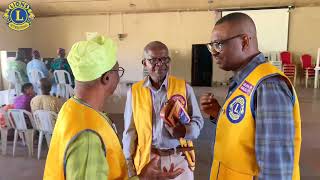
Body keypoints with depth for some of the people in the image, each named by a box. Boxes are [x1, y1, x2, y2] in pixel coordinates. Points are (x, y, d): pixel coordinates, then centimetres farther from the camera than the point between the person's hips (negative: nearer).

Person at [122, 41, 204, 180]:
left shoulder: (184, 88, -5)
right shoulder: (134, 92, -5)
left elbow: (197, 121, -2)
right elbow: (130, 132, 0)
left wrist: (182, 131, -22)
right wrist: (129, 164, 1)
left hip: (179, 158, 0)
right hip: (147, 159, 0)